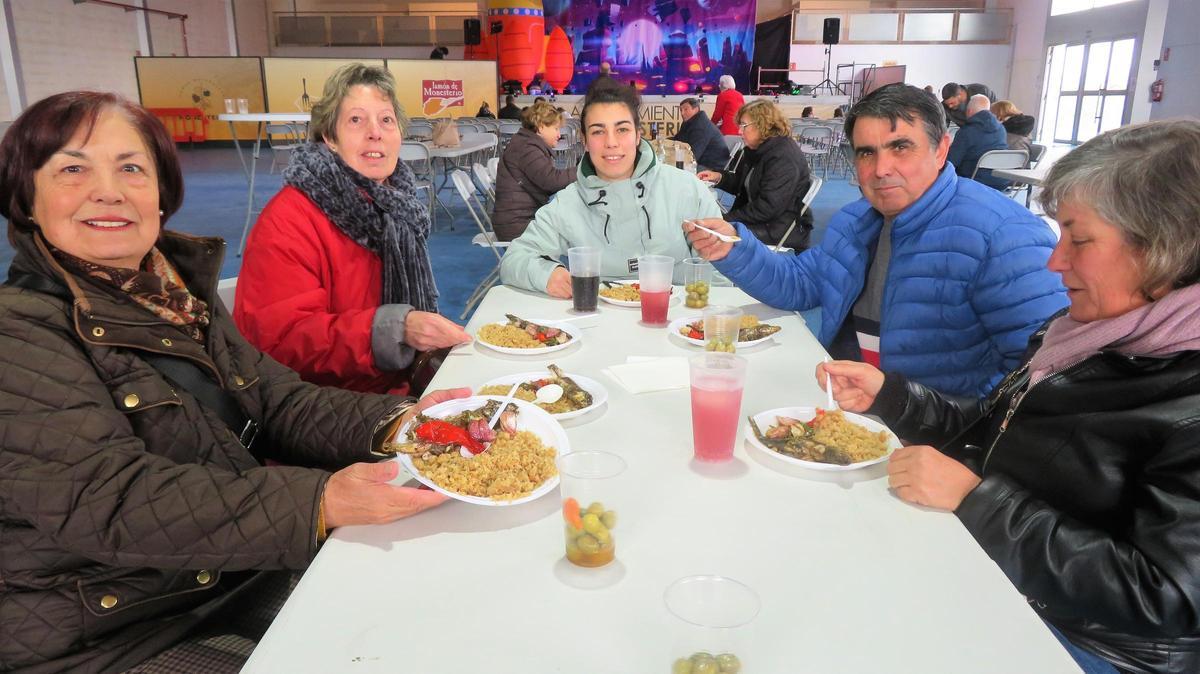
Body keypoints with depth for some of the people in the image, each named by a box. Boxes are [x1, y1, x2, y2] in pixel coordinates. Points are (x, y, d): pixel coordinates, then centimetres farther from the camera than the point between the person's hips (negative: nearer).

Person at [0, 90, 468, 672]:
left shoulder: (180, 287, 6)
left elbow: (276, 401, 2)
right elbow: (109, 503, -27)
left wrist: (394, 422, -16)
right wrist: (319, 502, -37)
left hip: (254, 577, 7)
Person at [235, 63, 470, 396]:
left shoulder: (396, 203, 5)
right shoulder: (287, 219, -16)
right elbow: (276, 340, -22)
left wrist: (432, 335, 1)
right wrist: (395, 329, -32)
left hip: (399, 390, 7)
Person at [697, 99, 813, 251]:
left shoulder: (783, 158, -20)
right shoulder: (756, 150, 12)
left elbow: (767, 207, -26)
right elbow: (743, 185, 23)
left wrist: (729, 219, -23)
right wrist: (719, 177, 4)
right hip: (759, 219, 10)